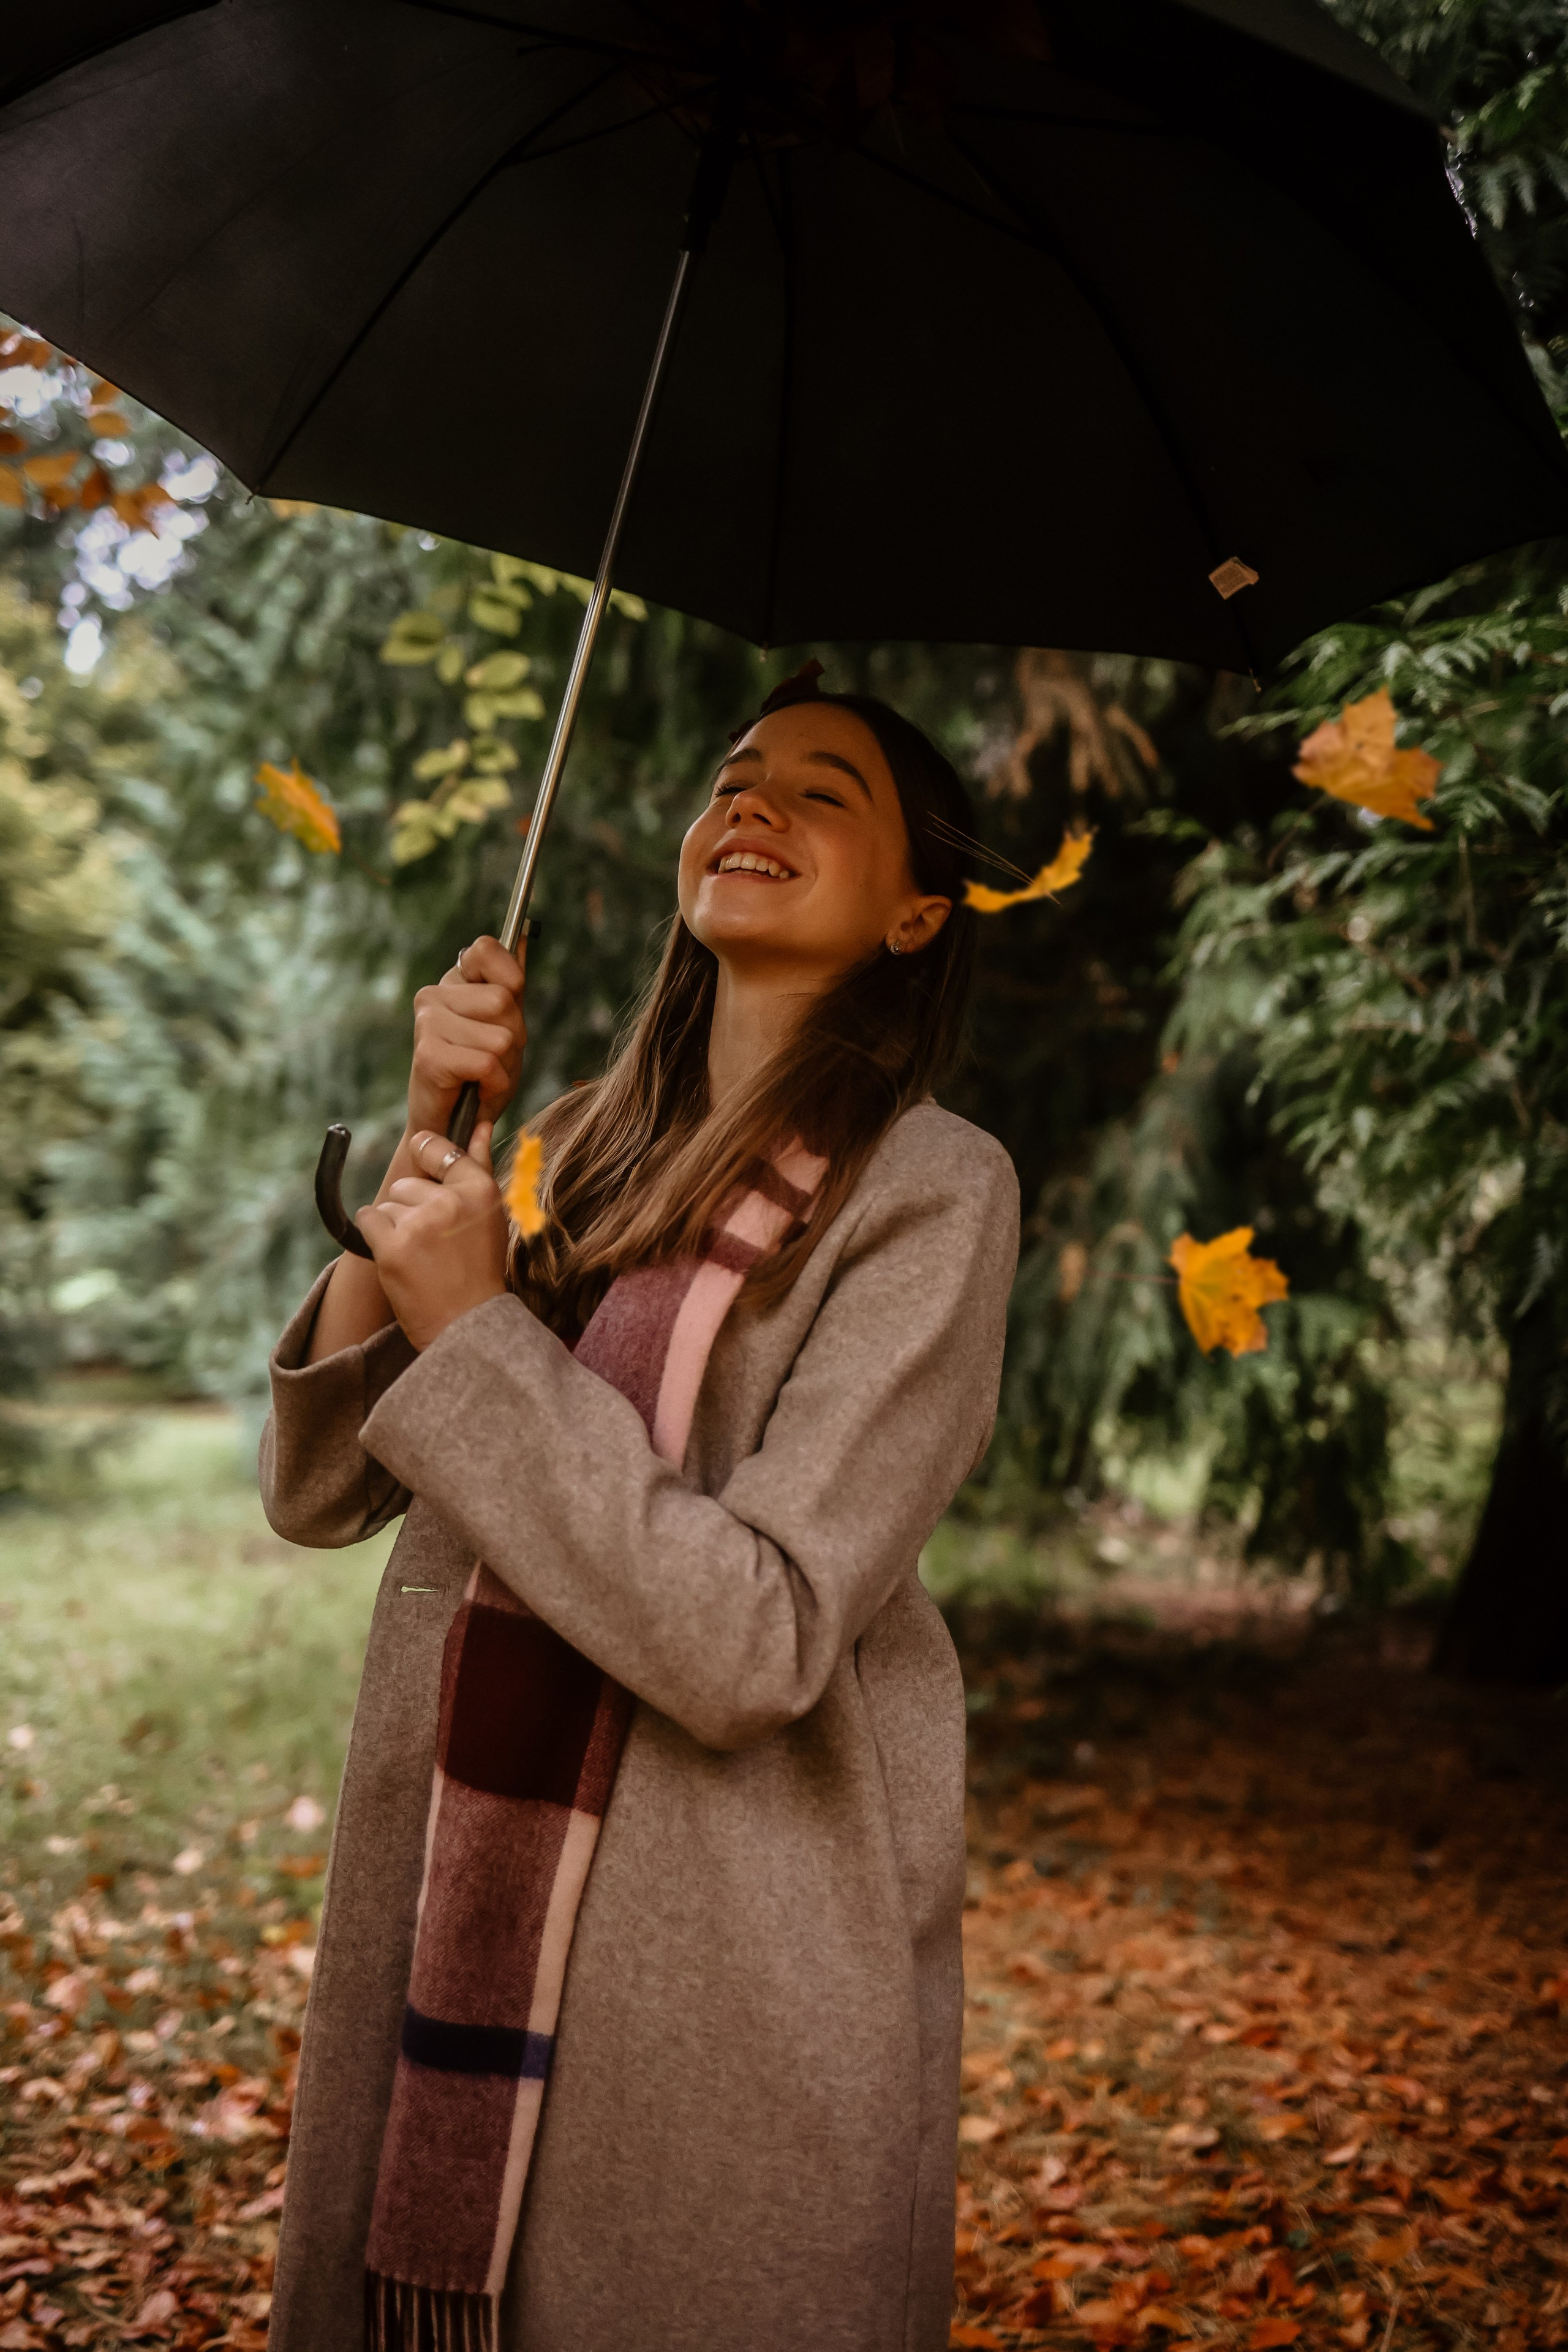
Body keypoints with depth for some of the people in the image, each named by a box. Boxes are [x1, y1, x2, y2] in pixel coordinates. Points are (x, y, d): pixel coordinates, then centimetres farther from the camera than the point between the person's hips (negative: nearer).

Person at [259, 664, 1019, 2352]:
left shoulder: (930, 1189, -11)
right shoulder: (574, 1149, 7)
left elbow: (751, 1644, -20)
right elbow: (319, 1490, 2)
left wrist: (480, 1334, -18)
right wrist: (422, 1147, -7)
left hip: (723, 1983, -6)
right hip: (442, 1923, 6)